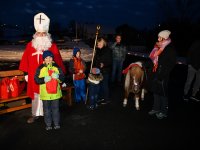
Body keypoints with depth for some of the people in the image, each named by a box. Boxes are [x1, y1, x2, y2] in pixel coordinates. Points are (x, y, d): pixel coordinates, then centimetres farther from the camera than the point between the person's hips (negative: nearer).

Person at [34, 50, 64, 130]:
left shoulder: (57, 67, 2)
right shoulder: (40, 68, -3)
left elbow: (63, 77, 2)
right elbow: (36, 79, -5)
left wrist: (58, 76, -18)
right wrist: (44, 79, -21)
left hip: (55, 92, 1)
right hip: (45, 93, -1)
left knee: (55, 108, 13)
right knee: (47, 109, 10)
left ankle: (56, 123, 27)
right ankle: (48, 124, 25)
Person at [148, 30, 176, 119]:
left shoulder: (170, 49, -12)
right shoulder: (160, 47, 9)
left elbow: (171, 63, -14)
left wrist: (163, 74, -17)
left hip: (163, 75, -7)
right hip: (157, 73, 7)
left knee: (163, 93, 3)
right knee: (156, 91, 15)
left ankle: (163, 111, 19)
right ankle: (156, 108, 30)